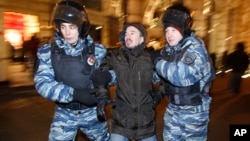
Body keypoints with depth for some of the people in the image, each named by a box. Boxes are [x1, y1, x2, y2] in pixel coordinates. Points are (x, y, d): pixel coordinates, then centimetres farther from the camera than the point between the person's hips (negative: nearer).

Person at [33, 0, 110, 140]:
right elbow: (42, 83, -16)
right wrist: (74, 93, -30)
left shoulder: (97, 50, -8)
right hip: (64, 114, 0)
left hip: (92, 112, 1)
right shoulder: (48, 52, -8)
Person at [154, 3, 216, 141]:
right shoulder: (168, 49, 0)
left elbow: (179, 75, -34)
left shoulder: (195, 48, -20)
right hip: (172, 108, 6)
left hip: (194, 110, -6)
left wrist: (157, 62, -22)